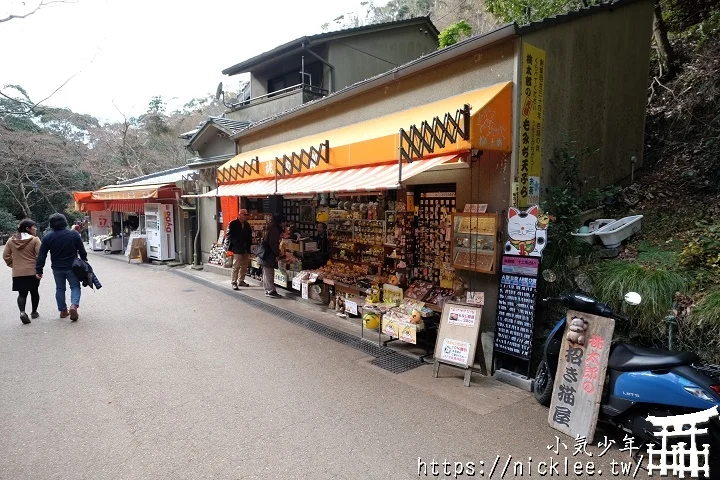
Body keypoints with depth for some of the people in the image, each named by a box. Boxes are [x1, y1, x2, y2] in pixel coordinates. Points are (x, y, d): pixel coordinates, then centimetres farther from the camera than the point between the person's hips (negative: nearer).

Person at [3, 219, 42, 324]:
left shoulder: (11, 241, 4)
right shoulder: (35, 240, -11)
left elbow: (5, 256, 7)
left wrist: (13, 265, 17)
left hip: (17, 273, 3)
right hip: (32, 272, -3)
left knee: (22, 294, 8)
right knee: (34, 292, 14)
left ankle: (22, 312, -13)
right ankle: (34, 312, 24)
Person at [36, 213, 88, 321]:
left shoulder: (47, 238, -4)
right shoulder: (74, 234, -7)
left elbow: (41, 256, -3)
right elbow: (82, 251, -3)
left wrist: (39, 270, 2)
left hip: (57, 268, 1)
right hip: (72, 267, -1)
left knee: (60, 289, 14)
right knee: (75, 287, 8)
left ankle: (63, 311, 19)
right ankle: (74, 305, -15)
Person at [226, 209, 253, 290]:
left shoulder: (247, 225, 14)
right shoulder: (233, 224, -5)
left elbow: (250, 235, 20)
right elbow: (229, 235, -8)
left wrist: (249, 244, 7)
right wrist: (234, 243, -15)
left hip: (246, 249, 7)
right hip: (237, 249, -7)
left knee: (244, 266, 11)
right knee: (236, 266, -7)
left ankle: (241, 281, 22)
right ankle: (234, 282, -1)